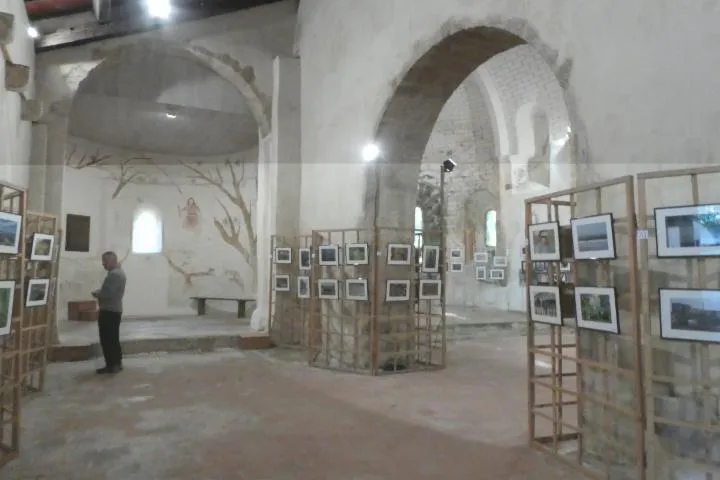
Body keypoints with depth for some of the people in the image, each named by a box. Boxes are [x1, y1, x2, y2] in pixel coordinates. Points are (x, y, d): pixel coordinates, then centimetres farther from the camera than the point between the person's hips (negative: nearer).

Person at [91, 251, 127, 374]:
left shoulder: (114, 274, -19)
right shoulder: (117, 272, 16)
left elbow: (108, 293, -26)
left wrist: (97, 294, -8)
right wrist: (99, 292, 5)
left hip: (109, 311, -11)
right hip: (113, 310, 11)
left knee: (107, 339, -5)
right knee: (113, 338, 16)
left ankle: (112, 364, 0)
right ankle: (116, 363, 23)